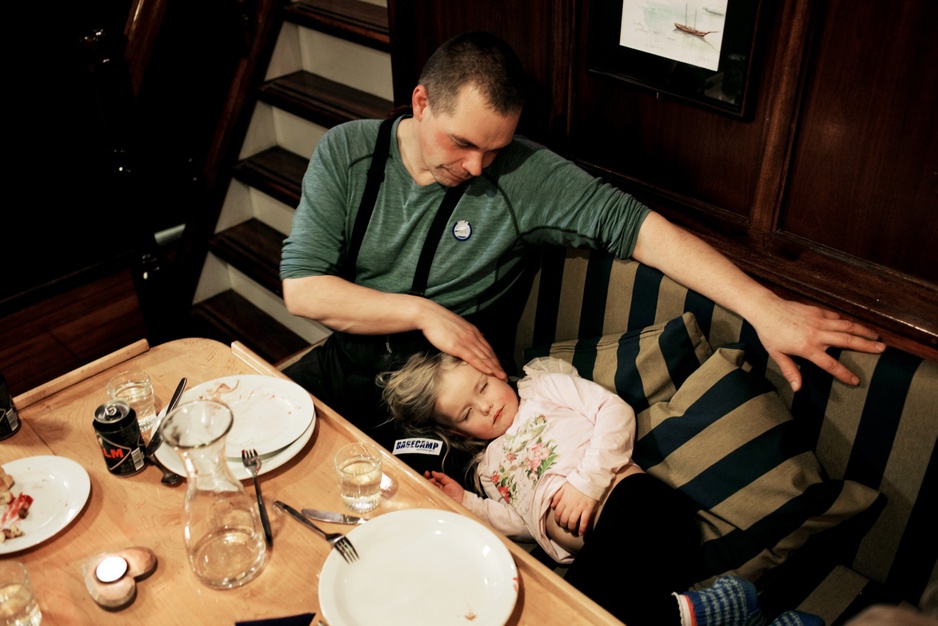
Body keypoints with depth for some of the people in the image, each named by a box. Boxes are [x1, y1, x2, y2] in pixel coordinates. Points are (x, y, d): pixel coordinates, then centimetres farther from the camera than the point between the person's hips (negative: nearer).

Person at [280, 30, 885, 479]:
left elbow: (639, 227, -20)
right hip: (348, 363, 4)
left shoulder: (524, 176, -13)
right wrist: (422, 311, -20)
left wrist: (765, 307, -29)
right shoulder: (346, 152, -6)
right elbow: (301, 287, -10)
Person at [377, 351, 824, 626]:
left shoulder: (545, 387, 19)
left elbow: (616, 413, 5)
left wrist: (585, 482, -5)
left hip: (634, 507, -6)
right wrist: (465, 503, 10)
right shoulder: (488, 468, 29)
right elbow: (524, 523, 19)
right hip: (586, 555, 6)